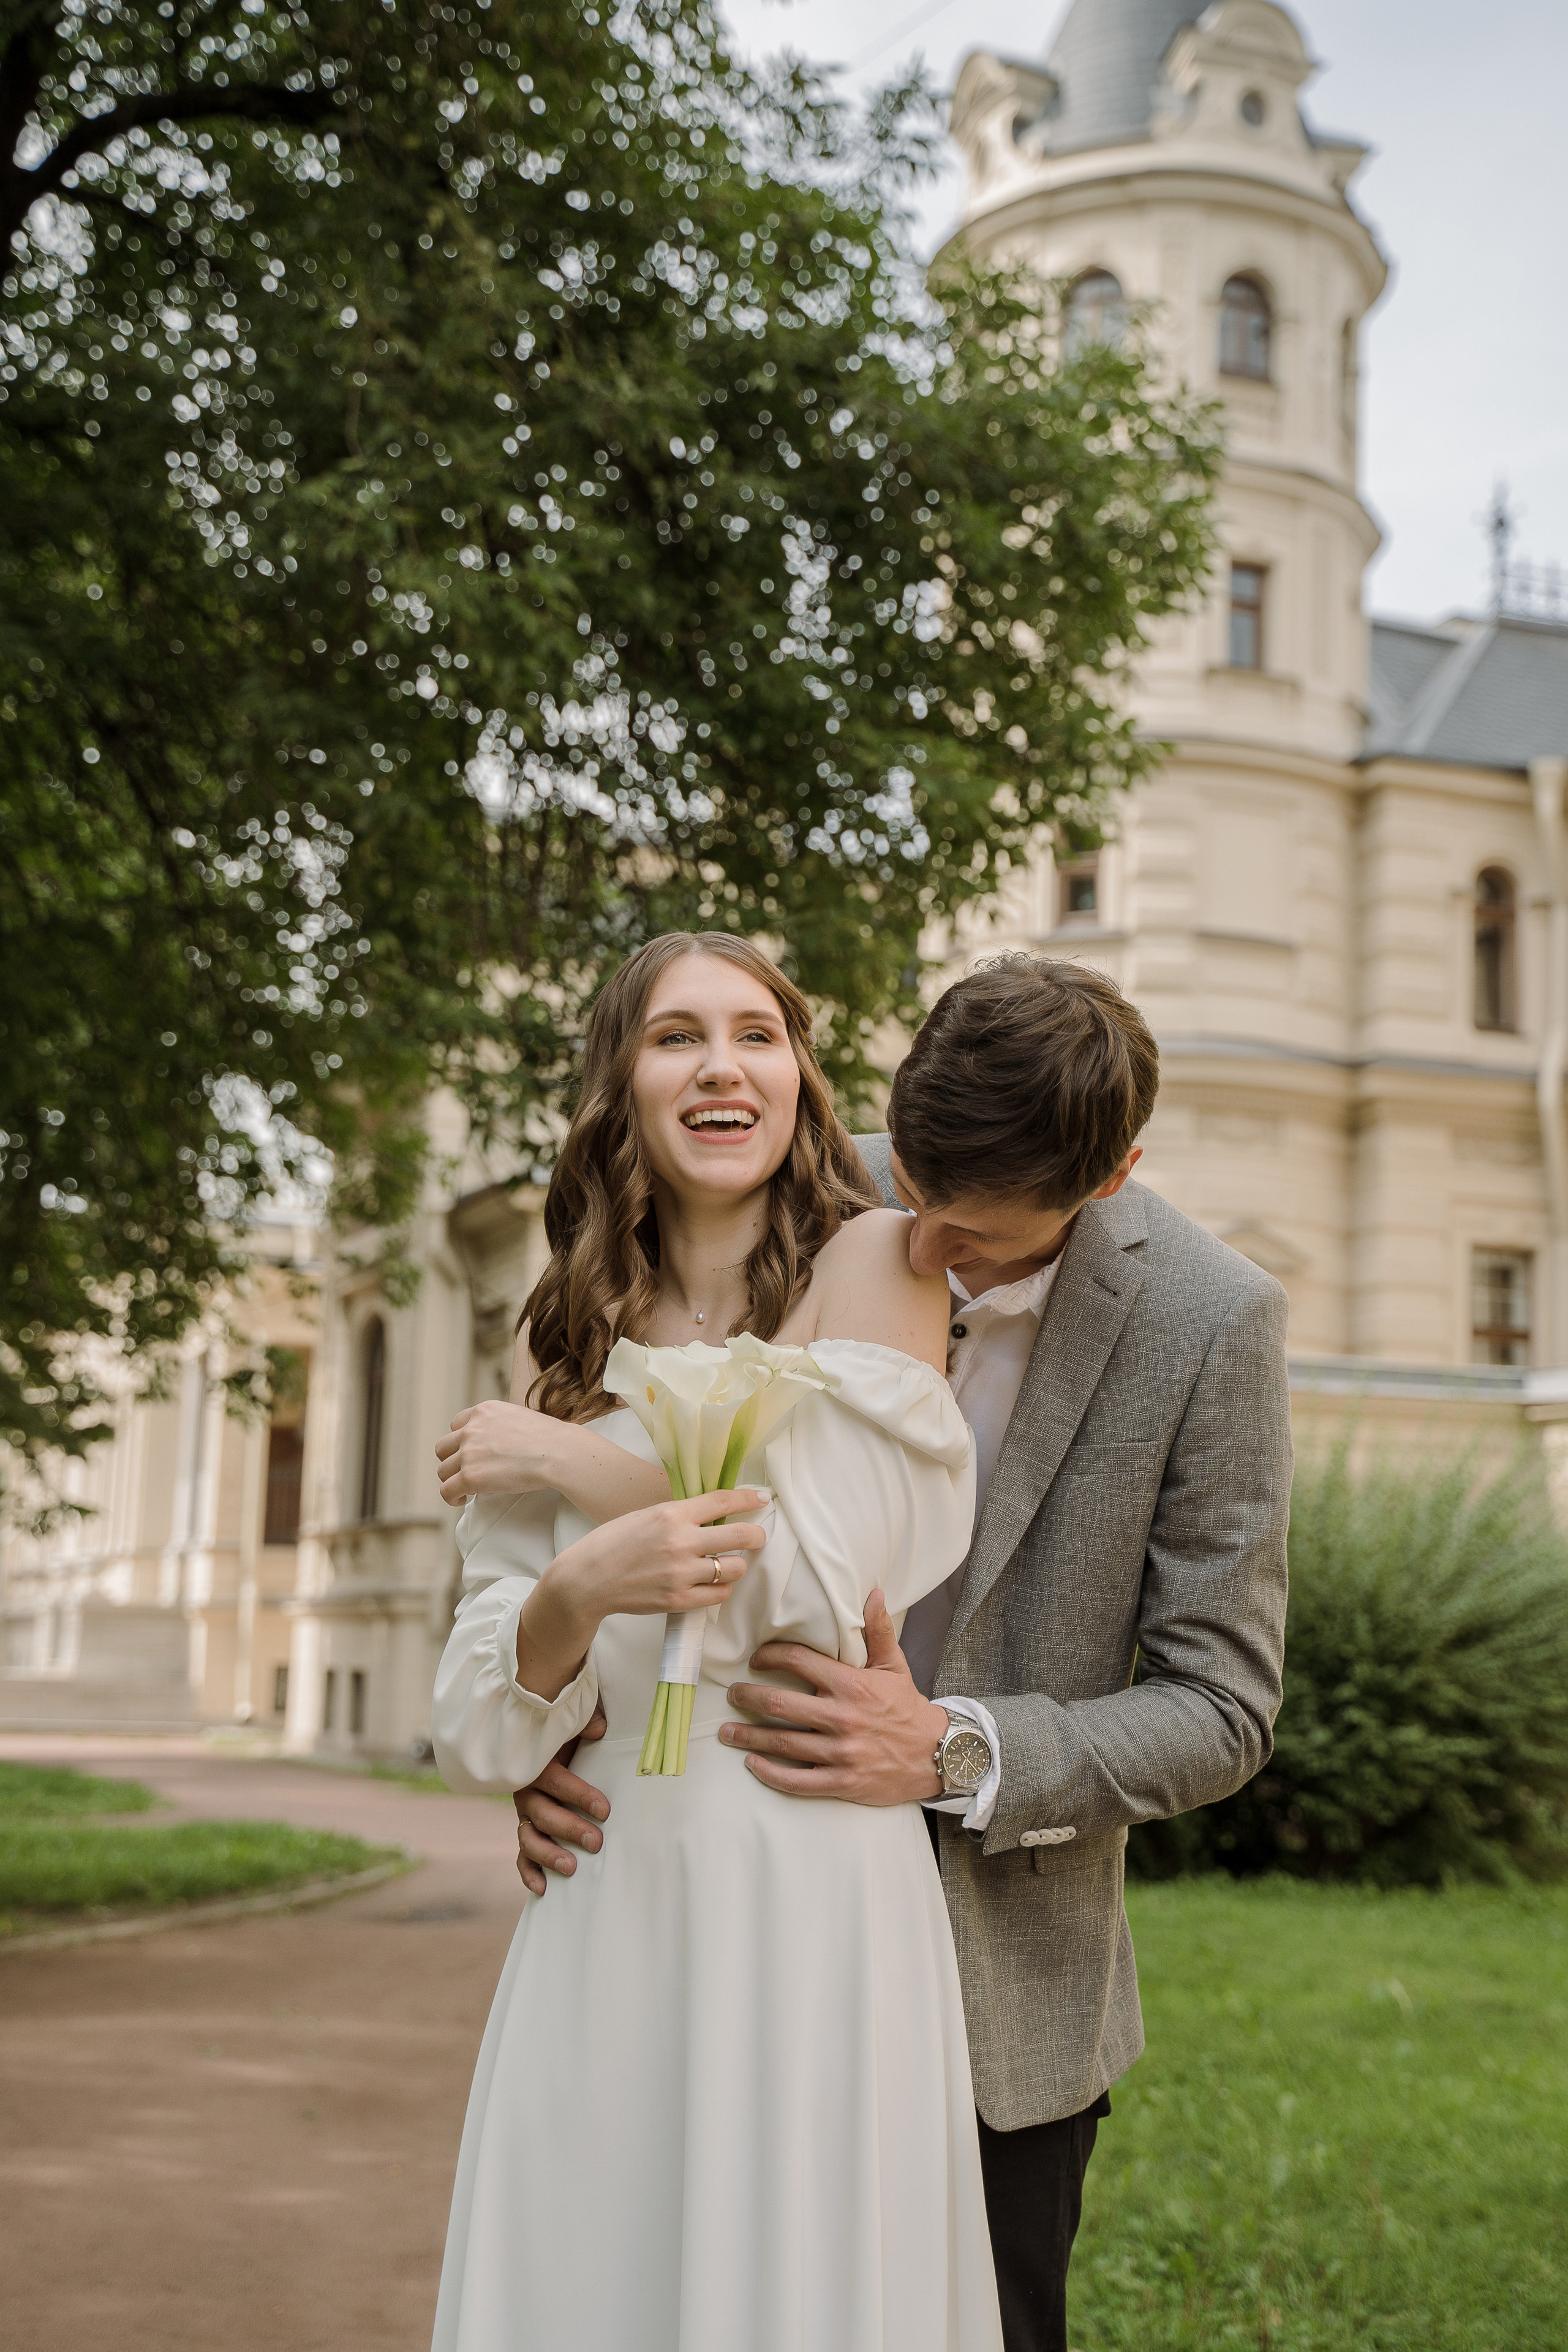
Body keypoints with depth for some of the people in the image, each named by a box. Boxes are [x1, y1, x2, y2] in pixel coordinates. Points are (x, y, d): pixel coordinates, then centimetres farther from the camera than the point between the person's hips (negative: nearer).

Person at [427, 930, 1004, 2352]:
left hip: (809, 1898, -4)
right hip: (602, 1906, 4)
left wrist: (568, 1462, -3)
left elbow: (815, 1586, -11)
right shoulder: (565, 1352, 10)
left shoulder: (873, 1261, -3)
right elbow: (481, 1737, 3)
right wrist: (577, 1587, -19)